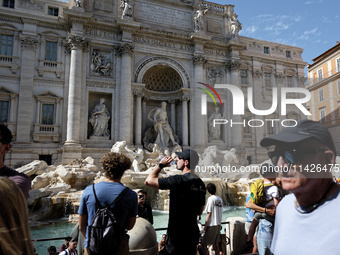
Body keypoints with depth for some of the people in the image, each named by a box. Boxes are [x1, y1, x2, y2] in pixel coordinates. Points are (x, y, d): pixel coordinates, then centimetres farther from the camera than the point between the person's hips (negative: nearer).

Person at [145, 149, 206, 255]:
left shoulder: (179, 180, -20)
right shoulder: (201, 183, 4)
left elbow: (149, 181, -17)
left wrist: (161, 165, -4)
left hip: (177, 235, -7)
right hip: (193, 233, 8)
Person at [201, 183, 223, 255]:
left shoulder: (211, 198, -14)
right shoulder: (220, 199, 7)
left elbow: (209, 214, -15)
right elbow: (221, 212, 12)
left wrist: (205, 225, -9)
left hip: (212, 225, -8)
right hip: (218, 224, 8)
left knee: (204, 244, -4)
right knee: (216, 243, 18)